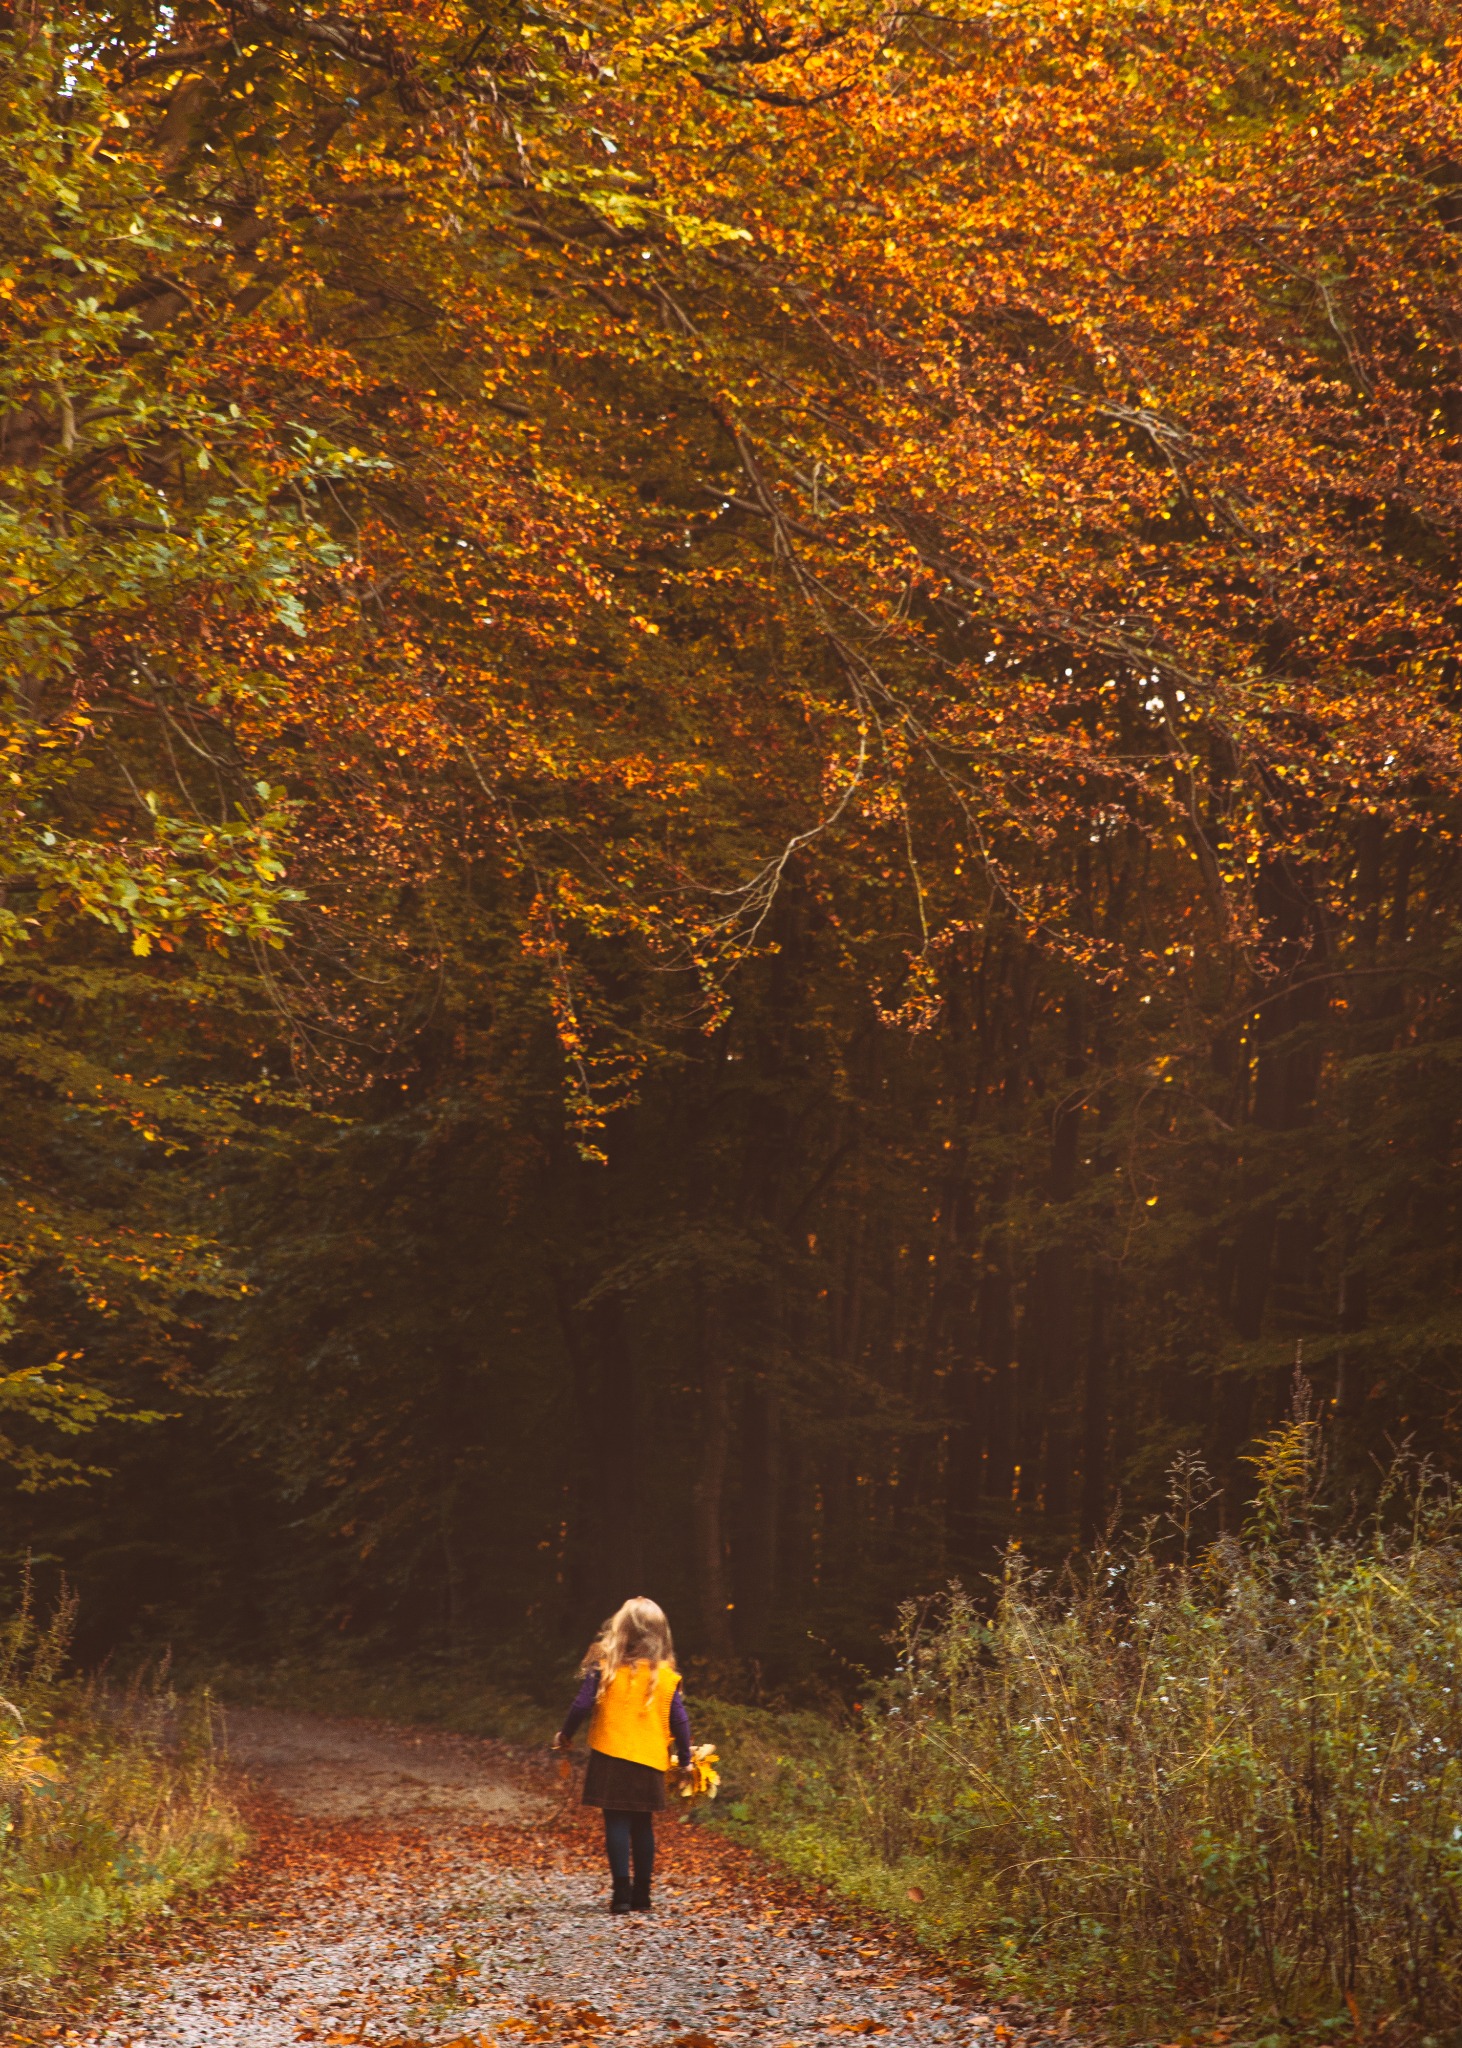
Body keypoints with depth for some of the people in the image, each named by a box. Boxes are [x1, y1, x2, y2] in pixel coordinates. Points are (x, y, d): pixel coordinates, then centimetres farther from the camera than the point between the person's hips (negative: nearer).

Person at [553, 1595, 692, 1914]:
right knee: (642, 1825, 12)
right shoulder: (667, 1676, 0)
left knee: (617, 1822, 1)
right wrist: (685, 1760, 12)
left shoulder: (605, 1667, -6)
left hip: (611, 1757, -2)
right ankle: (641, 1896, 13)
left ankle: (622, 1892, -7)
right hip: (650, 1761, 2)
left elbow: (582, 1706, -8)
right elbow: (679, 1720, 0)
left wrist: (565, 1735, 9)